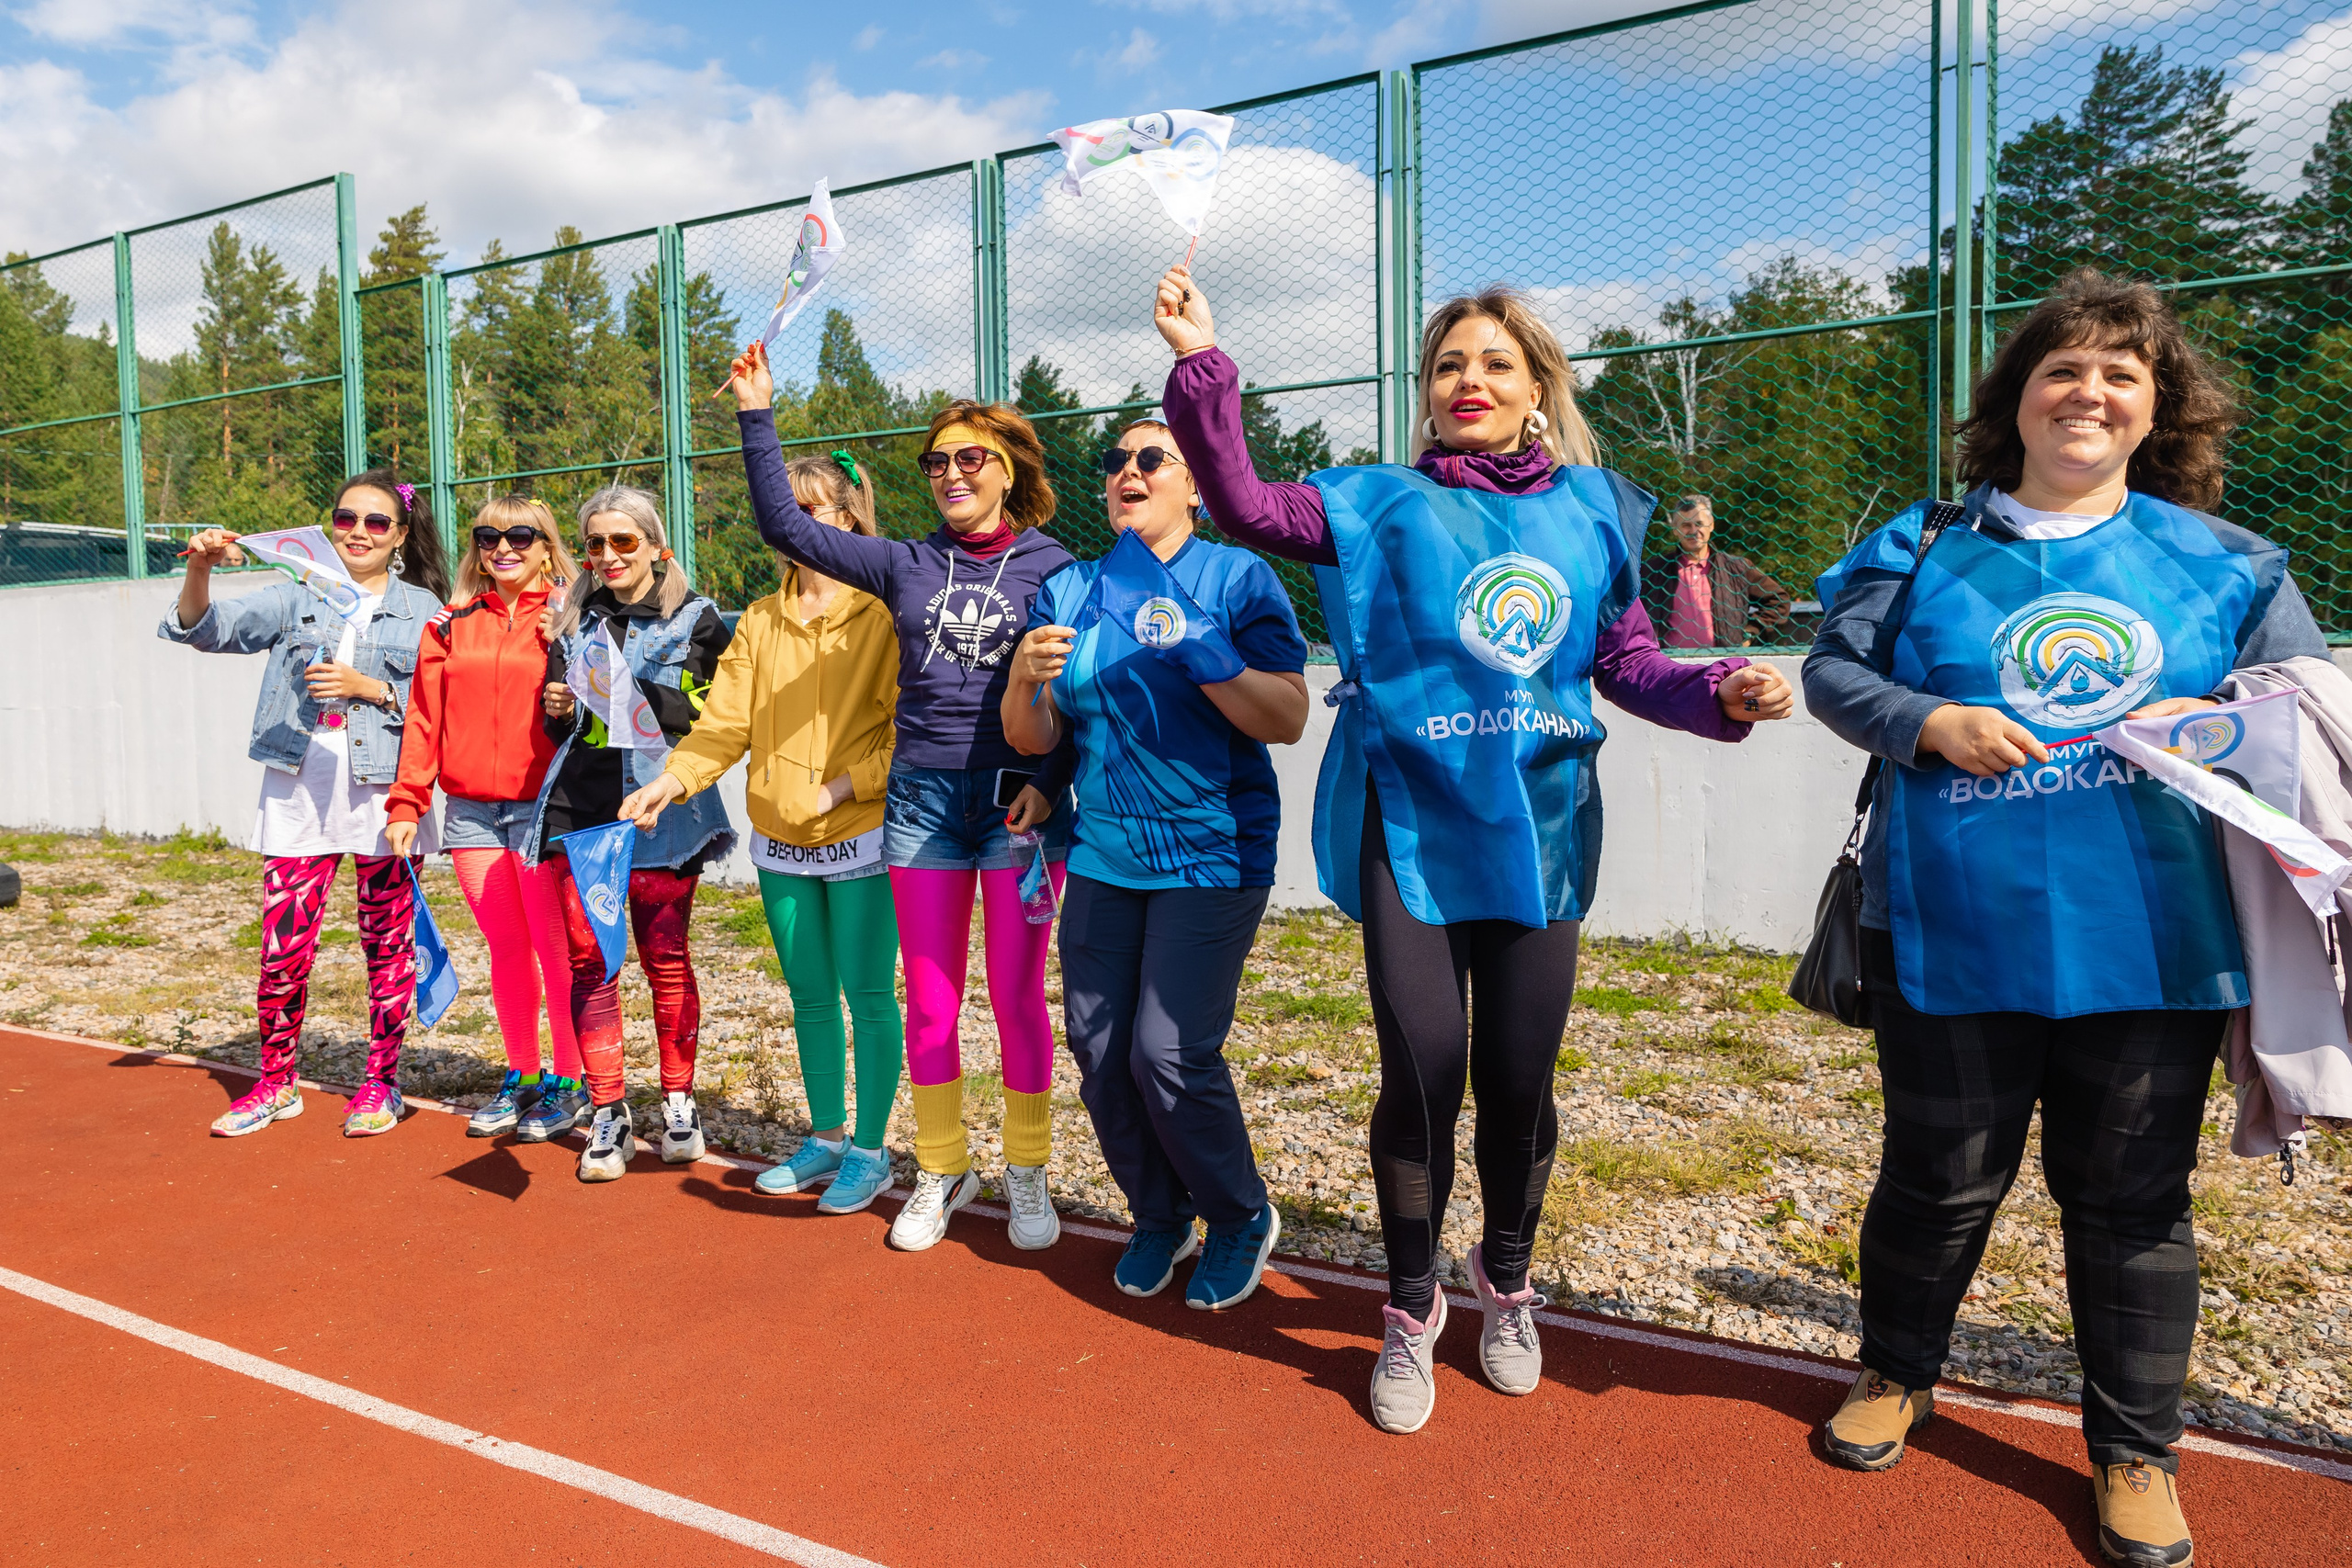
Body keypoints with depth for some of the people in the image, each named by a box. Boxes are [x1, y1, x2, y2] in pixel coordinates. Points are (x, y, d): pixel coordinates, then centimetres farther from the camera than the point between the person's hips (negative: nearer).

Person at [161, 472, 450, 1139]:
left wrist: (369, 687, -15)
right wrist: (200, 568, -19)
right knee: (283, 946, 2)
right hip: (298, 793, 2)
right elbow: (210, 629, -2)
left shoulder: (424, 611, 5)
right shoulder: (297, 597, 10)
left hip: (385, 797, -1)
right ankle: (275, 1083, 19)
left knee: (389, 943, 5)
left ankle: (381, 1082, 20)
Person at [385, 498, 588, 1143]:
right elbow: (425, 718, 10)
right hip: (470, 811, 4)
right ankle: (522, 1077, 25)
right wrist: (407, 803, 6)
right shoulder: (452, 625, 11)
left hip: (542, 806, -4)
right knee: (505, 948, 12)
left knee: (555, 949, -1)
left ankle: (571, 1084, 13)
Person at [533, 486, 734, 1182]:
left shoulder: (695, 619, 3)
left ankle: (679, 1101, 17)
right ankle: (607, 1113, 11)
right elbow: (558, 726, 23)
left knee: (666, 958, 2)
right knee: (589, 960, 1)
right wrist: (558, 710, 0)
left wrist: (644, 702, -16)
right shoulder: (574, 623, 15)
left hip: (662, 807, -3)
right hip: (581, 808, 4)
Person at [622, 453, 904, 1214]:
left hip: (861, 836, -5)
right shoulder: (759, 622, 10)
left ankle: (869, 1150, 15)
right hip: (780, 843, 5)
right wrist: (672, 779, -13)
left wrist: (840, 786, -21)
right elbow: (724, 724, 3)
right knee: (809, 996, 14)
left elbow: (905, 730, -11)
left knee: (867, 994, 1)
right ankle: (826, 1137, 29)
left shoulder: (882, 614, -7)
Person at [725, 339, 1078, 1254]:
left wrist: (1050, 782, -12)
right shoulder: (906, 566, 9)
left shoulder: (1053, 569, 2)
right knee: (930, 1002, 8)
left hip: (1019, 799, -2)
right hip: (922, 797, 3)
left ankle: (1027, 1172, 20)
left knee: (1017, 997, 4)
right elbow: (785, 526, 8)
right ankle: (941, 1171, 24)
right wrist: (758, 415, 2)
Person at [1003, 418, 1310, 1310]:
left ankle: (1241, 1218, 16)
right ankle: (1158, 1217, 29)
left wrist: (1200, 656, -23)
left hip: (1211, 857, -5)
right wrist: (1029, 678, -12)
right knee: (1097, 1050, 5)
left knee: (1169, 1054, -10)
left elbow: (1289, 719, -10)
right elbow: (1031, 740, 9)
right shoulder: (1066, 593, 11)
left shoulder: (1238, 578, -2)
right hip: (1103, 856, 5)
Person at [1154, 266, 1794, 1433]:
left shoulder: (1594, 511, 10)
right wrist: (1201, 364, -20)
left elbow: (1630, 666, 11)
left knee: (1519, 1077, 7)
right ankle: (1410, 1306, 21)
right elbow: (1245, 506, -10)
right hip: (1412, 824, -2)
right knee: (1423, 1066, -5)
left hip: (1536, 828, 2)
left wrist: (1723, 693, -7)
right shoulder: (1385, 505, 3)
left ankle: (1506, 1283, 36)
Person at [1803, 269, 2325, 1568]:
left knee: (2131, 1195, 10)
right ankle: (1897, 1373, 36)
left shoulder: (2217, 562, 9)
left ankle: (2135, 1450, 30)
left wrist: (2215, 718, -8)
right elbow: (1832, 670, 6)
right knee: (1939, 1174, 11)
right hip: (1953, 928, -1)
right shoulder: (1928, 550, 6)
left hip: (2152, 931, 1)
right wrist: (1933, 723, -12)